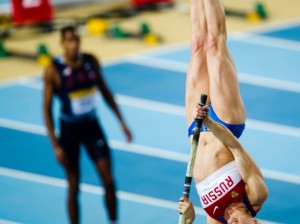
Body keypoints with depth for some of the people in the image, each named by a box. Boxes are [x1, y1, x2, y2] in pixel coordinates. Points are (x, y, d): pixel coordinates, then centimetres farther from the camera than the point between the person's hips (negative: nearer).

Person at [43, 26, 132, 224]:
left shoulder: (91, 61, -4)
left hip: (92, 125, 3)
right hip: (69, 128, -3)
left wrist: (122, 122, 9)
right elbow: (47, 108, -13)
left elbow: (105, 91, 10)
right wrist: (55, 145, -17)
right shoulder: (54, 71, -17)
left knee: (109, 180, 1)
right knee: (74, 187, 5)